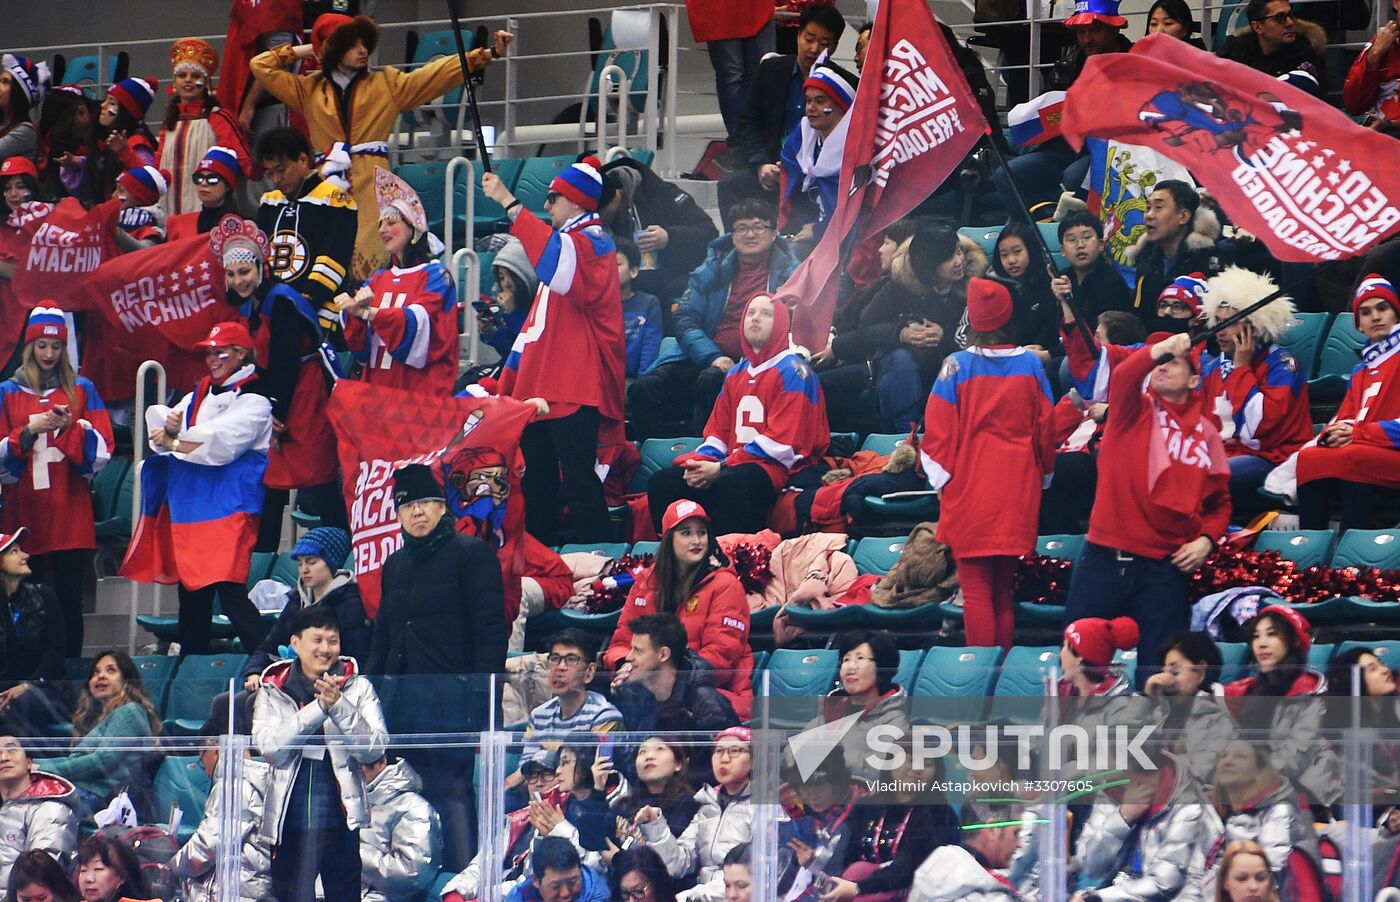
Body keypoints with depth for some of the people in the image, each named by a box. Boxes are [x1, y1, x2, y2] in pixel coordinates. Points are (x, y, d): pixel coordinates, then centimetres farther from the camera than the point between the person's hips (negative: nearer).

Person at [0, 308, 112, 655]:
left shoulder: (82, 390, 10)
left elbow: (101, 451, 3)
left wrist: (71, 426, -13)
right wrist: (29, 430, -11)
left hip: (71, 513, 0)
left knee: (70, 599, -4)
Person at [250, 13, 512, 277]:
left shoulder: (387, 83, 13)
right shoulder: (310, 89, 16)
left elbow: (441, 72, 10)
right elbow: (261, 66, 19)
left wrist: (489, 54, 4)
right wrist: (304, 51, 16)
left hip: (372, 186, -2)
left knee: (371, 264, -15)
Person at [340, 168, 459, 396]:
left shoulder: (435, 276, 0)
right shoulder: (377, 281, 17)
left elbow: (416, 322, -17)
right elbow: (358, 343, 8)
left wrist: (368, 312, -30)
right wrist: (354, 314, -14)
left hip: (420, 387, -5)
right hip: (376, 384, 5)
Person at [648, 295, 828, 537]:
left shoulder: (791, 370, -3)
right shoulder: (736, 373, 21)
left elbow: (782, 441, -12)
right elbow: (717, 431, 20)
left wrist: (722, 468, -16)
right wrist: (701, 462, -5)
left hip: (776, 467, -8)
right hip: (733, 466, 8)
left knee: (729, 483, -39)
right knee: (662, 481, -10)